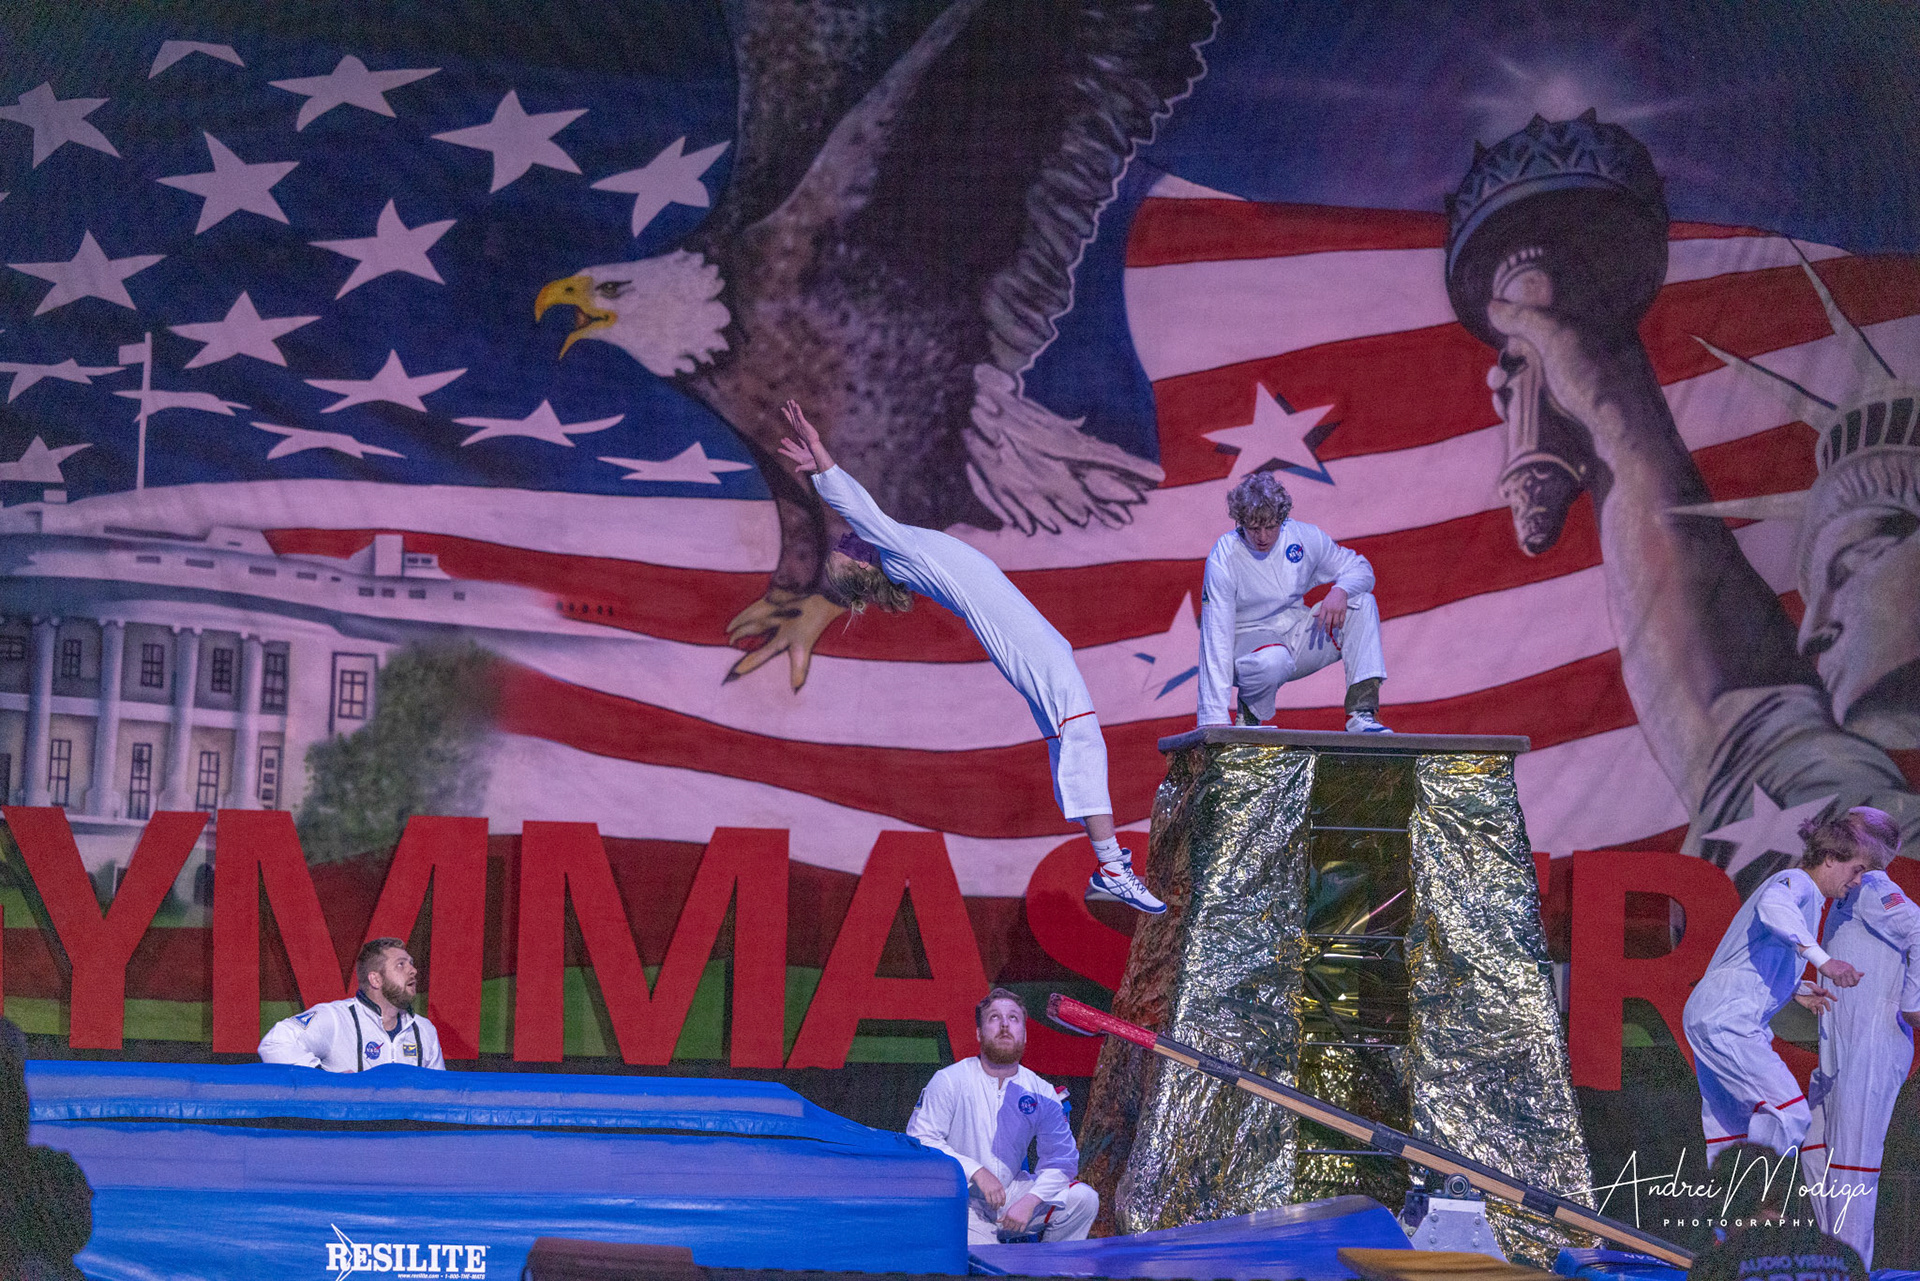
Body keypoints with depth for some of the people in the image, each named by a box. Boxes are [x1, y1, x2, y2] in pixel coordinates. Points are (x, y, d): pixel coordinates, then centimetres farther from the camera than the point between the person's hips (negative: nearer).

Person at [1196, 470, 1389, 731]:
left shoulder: (1303, 536, -7)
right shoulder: (1223, 559, -19)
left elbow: (1360, 569, 3)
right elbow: (1216, 636, -23)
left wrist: (1340, 591, -24)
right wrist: (1215, 718, -30)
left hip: (1298, 636, 5)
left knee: (1361, 602, -14)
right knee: (1273, 660, -40)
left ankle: (1362, 714, -21)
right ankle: (1249, 712, -6)